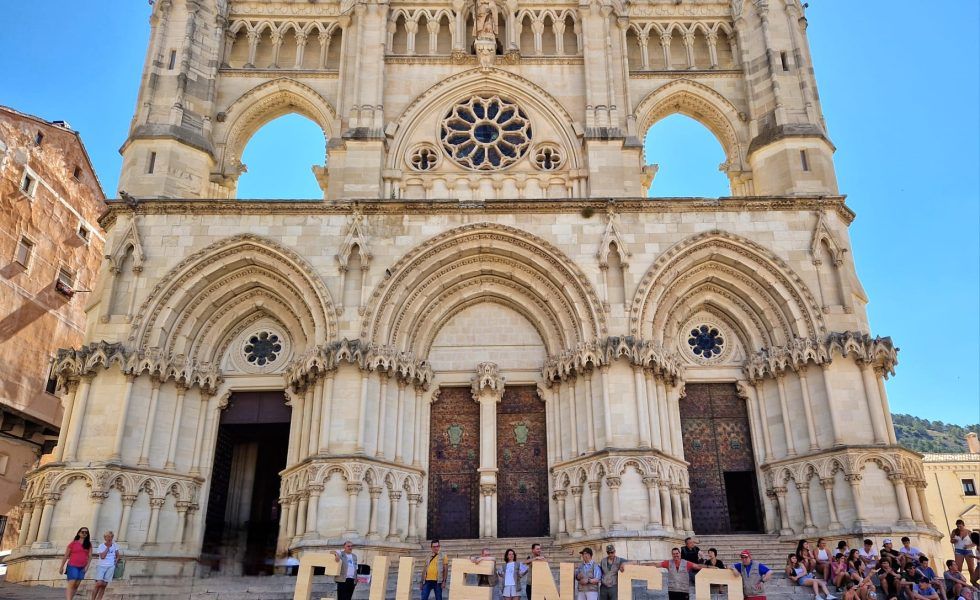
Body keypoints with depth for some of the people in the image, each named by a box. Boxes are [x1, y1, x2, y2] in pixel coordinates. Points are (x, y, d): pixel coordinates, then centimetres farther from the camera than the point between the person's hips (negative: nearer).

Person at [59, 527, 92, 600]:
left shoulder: (89, 544, 9)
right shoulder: (73, 543, 1)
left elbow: (90, 556, 7)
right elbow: (66, 556, 4)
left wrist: (87, 566, -5)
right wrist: (62, 567, 3)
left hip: (82, 568, 4)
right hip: (72, 566, -3)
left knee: (76, 585, 4)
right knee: (71, 584, -14)